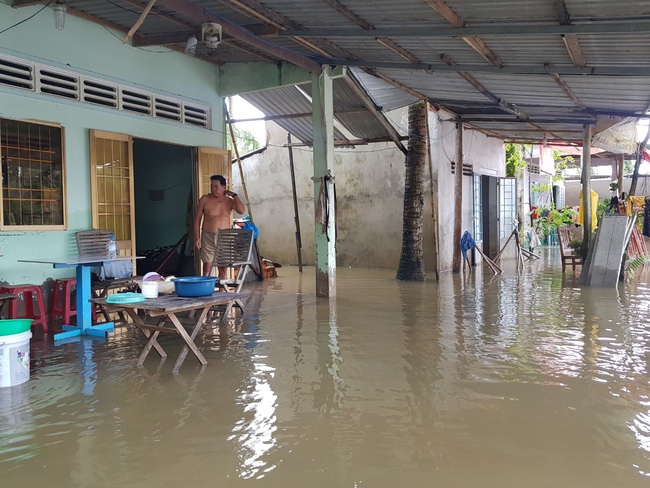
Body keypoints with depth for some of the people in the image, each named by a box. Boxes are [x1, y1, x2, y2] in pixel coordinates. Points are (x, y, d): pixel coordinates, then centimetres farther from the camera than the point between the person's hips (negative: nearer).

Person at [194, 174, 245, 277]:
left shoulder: (230, 201, 4)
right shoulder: (205, 199, -1)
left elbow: (241, 210, -15)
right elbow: (197, 218, 1)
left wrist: (234, 195, -8)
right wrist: (197, 237, -5)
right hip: (208, 237, -2)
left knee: (223, 268, 6)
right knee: (207, 267, -4)